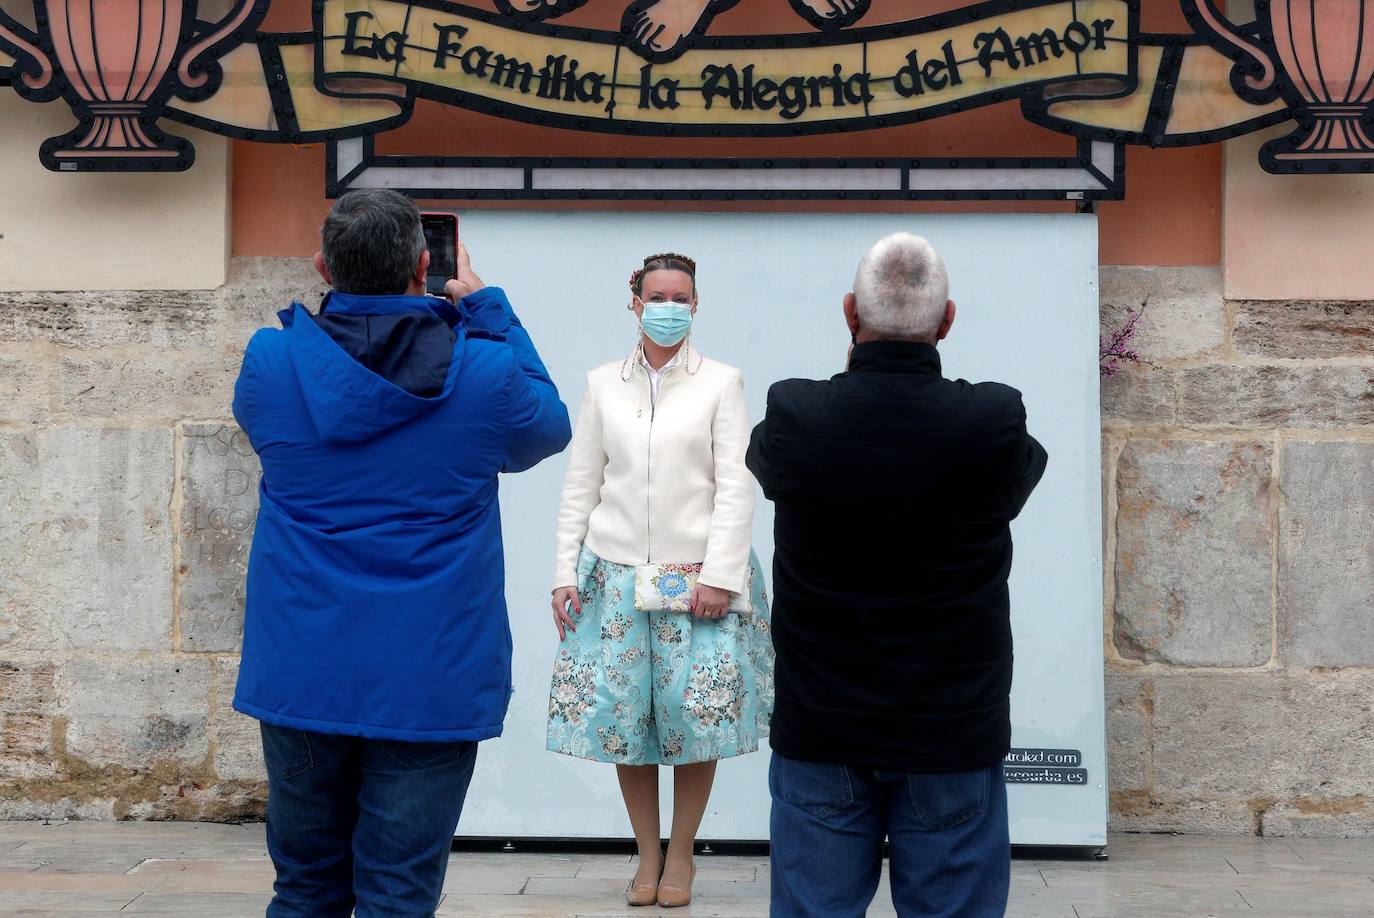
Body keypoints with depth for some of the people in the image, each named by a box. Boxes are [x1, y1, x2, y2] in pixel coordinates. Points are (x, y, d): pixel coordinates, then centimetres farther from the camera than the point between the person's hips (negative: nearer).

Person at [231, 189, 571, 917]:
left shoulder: (270, 360, -3)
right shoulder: (484, 373, -8)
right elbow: (548, 427, 14)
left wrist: (339, 300, 19)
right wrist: (485, 309, 18)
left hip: (300, 679, 3)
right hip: (431, 684, -2)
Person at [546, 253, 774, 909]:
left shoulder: (721, 383, 2)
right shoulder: (603, 385, 9)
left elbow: (736, 487, -3)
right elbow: (580, 486, 8)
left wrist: (718, 575, -11)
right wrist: (565, 574, 2)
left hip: (697, 577, -2)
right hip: (616, 575, 2)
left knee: (697, 712, -2)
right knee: (619, 712, 2)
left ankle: (681, 854, 16)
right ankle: (647, 854, 19)